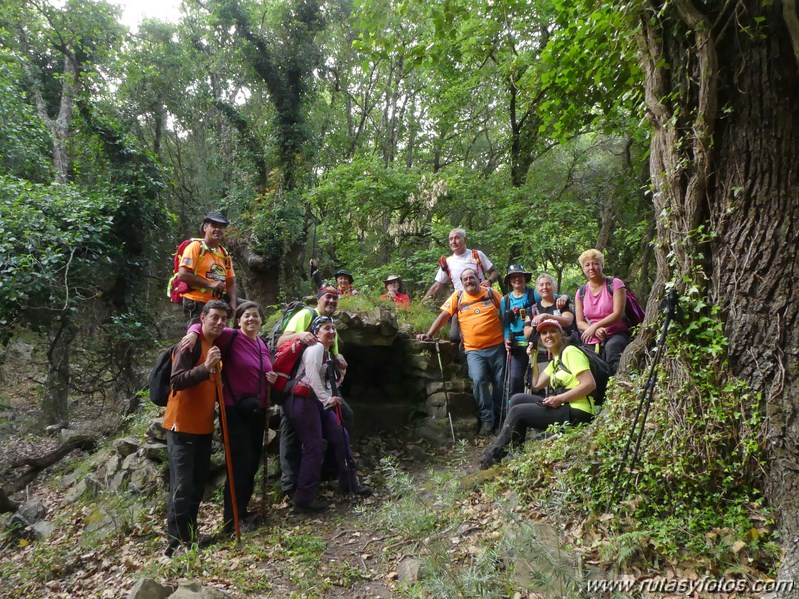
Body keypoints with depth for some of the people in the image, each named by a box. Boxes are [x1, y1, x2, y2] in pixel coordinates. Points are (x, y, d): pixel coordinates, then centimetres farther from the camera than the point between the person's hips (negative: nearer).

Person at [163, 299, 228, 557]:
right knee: (182, 487, -6)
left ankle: (190, 536, 25)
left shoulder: (217, 346, 13)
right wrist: (206, 367, -33)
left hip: (204, 427, 8)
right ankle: (177, 543, 2)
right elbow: (176, 381, -24)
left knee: (198, 485, 14)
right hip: (182, 426, -8)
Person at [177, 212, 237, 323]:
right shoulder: (196, 247, -4)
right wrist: (210, 284, -19)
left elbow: (231, 282, 14)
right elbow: (183, 274, -14)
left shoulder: (225, 254, 14)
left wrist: (233, 303, -4)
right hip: (197, 303, -6)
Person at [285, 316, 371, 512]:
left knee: (340, 436, 10)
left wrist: (341, 374, 10)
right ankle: (304, 498, 2)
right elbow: (312, 375, -20)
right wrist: (327, 399, -18)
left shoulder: (327, 354, 21)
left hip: (317, 402, 10)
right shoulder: (316, 348, -9)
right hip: (302, 401, -10)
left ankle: (349, 483, 23)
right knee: (314, 447, -8)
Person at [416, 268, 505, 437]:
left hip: (497, 347, 1)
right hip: (474, 350, -1)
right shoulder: (457, 297, 5)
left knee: (500, 384, 8)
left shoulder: (491, 294, 5)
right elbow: (443, 316, 2)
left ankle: (499, 417, 27)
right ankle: (486, 419, -8)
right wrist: (429, 334, -7)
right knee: (478, 380, -22)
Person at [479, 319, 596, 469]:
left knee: (517, 411, -11)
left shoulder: (570, 352, -7)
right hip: (564, 408, 9)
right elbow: (537, 384, 15)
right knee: (517, 399, 2)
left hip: (578, 412, -9)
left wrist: (560, 398, -20)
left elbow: (590, 384, -17)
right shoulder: (555, 361, 21)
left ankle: (494, 456, 2)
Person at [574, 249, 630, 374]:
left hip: (616, 335, -4)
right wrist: (596, 331, -14)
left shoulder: (615, 284, 0)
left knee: (612, 346, -37)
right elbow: (580, 322, 8)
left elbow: (618, 314, -10)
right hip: (592, 341, 4)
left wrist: (594, 326, -20)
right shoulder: (581, 293, 12)